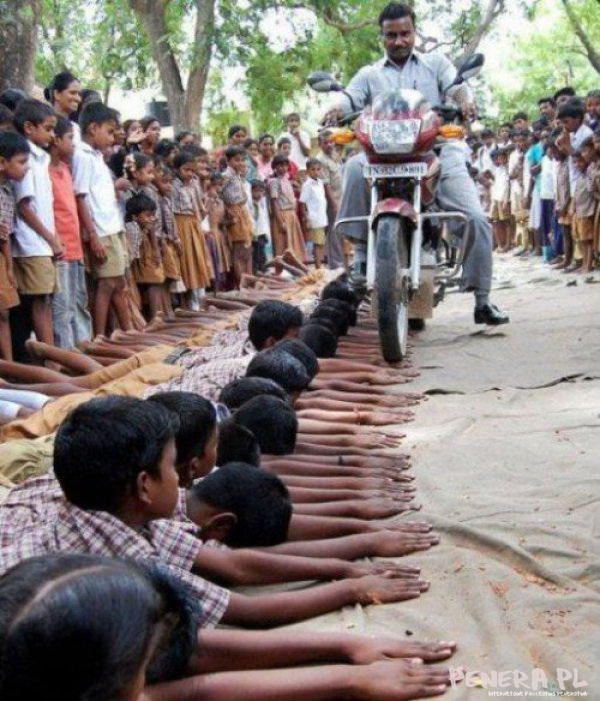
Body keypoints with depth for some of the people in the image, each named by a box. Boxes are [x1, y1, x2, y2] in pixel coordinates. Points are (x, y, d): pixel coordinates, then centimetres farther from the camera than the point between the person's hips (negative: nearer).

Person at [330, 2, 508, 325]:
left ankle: (482, 301, -7)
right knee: (355, 167, -32)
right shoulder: (369, 75, 18)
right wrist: (336, 113, -23)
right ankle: (361, 253, -22)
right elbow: (347, 101, 2)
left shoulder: (436, 64, 18)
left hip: (439, 152, 0)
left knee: (476, 219, -17)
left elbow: (457, 87, 0)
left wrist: (464, 100, -25)